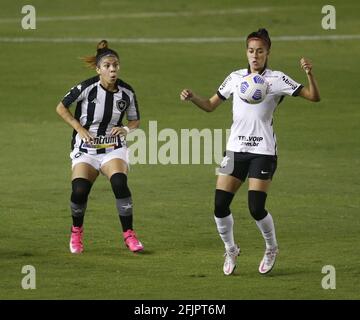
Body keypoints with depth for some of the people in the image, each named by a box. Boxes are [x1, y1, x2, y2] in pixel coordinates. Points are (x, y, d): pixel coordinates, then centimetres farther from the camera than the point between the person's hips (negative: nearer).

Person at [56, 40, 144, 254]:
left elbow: (135, 120, 11)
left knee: (119, 183, -27)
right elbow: (61, 108, 0)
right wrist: (80, 128, -9)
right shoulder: (87, 88, -13)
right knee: (79, 190, -19)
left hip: (114, 148, 1)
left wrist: (126, 129, -10)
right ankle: (77, 231, 11)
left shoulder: (127, 93, -4)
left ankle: (129, 234, -12)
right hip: (85, 148, -1)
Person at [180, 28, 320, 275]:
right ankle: (230, 250, 19)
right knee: (220, 205, -5)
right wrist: (193, 98, -3)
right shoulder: (235, 78, 9)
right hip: (236, 149, 4)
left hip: (263, 151, -4)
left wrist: (310, 74, -27)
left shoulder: (277, 79, -3)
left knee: (256, 208, -12)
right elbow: (211, 105, 17)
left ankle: (272, 249, 16)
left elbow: (314, 97, -9)